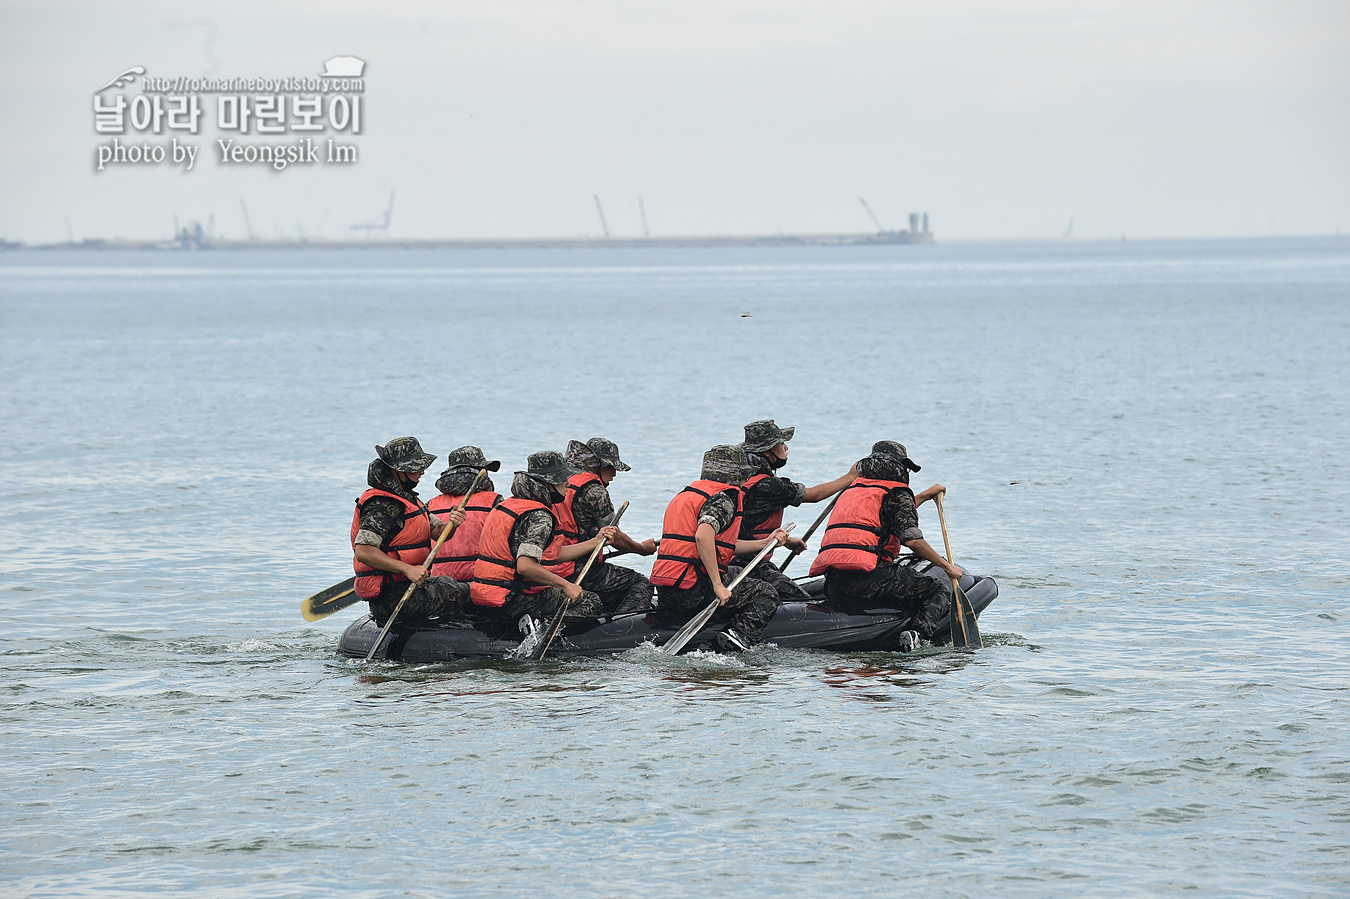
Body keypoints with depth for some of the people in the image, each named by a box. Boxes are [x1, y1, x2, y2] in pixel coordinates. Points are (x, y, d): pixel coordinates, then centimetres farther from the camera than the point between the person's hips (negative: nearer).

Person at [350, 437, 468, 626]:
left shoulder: (406, 499, 16)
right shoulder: (381, 505, -16)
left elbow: (436, 531, 13)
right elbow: (363, 551, -26)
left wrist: (451, 524, -11)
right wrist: (408, 569, -28)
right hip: (394, 596, -10)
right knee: (467, 594, -8)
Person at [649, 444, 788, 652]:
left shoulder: (685, 495, 22)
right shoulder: (723, 498, -7)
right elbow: (703, 537, -25)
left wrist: (765, 543, 31)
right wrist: (718, 586, -24)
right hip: (694, 591, -8)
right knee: (767, 596, 5)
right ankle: (740, 634, -17)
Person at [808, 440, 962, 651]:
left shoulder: (852, 490, 27)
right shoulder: (896, 492, 4)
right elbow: (912, 540, -7)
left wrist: (925, 496, 53)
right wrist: (948, 566, 3)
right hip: (867, 577, -7)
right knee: (938, 589, 4)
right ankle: (918, 631, -23)